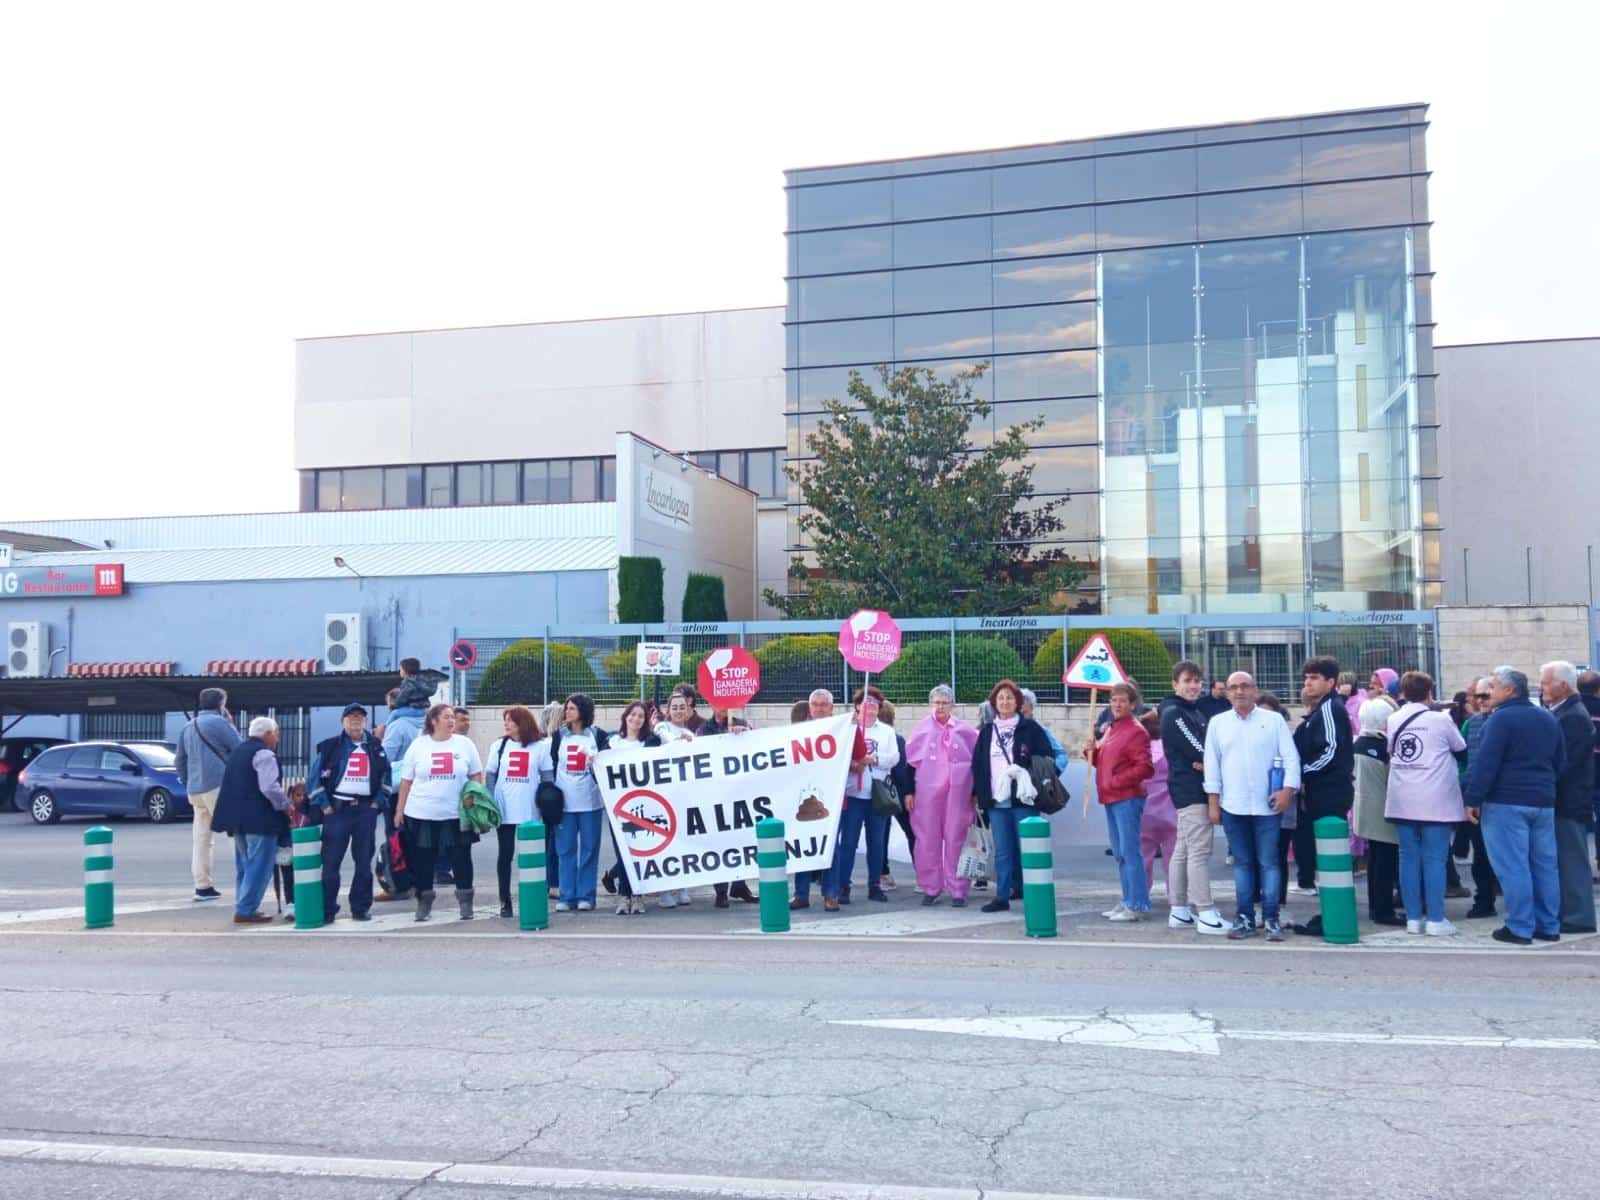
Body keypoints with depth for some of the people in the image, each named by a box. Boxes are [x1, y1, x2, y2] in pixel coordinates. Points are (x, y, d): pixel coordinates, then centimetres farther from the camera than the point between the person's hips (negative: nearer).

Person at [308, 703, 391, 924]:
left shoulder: (376, 747, 10)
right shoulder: (330, 747, 1)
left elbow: (385, 775, 13)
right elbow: (316, 776, -2)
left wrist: (378, 802, 3)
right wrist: (324, 806, -8)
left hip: (366, 808, 2)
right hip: (337, 808, -2)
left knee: (364, 860, 6)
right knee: (331, 861, -3)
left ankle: (361, 908, 14)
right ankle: (326, 910, 3)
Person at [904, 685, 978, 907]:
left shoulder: (965, 730, 5)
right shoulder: (921, 729, 5)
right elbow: (909, 761, 7)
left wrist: (976, 792, 6)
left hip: (958, 791, 0)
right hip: (927, 791, 0)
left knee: (956, 839, 1)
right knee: (928, 839, 3)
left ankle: (958, 890, 9)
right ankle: (930, 889, 13)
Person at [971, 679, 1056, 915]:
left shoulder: (1030, 728, 1)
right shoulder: (987, 731, 13)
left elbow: (1048, 758, 1)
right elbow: (977, 764, 13)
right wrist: (979, 794, 7)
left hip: (1023, 799, -3)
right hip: (996, 800, 4)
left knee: (1026, 848, 0)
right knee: (1002, 851, 6)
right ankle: (1002, 897, 9)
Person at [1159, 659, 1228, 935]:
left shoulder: (1196, 712, 19)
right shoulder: (1174, 713, -10)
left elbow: (1207, 748, 9)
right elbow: (1198, 751, -17)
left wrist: (1208, 763, -11)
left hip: (1194, 790, 10)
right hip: (1191, 791, -10)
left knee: (1183, 851, 12)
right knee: (1199, 851, -10)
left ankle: (1179, 911, 17)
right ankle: (1206, 914, -9)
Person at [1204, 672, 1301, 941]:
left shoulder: (1274, 720, 2)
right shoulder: (1218, 723, 7)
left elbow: (1291, 757, -1)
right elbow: (1212, 764, 7)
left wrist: (1288, 790, -13)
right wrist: (1213, 803, 3)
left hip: (1267, 805, -2)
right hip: (1232, 806, 2)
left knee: (1269, 862, 1)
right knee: (1242, 862, 8)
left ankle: (1271, 919, 7)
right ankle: (1245, 918, 14)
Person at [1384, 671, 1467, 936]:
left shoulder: (1393, 720, 5)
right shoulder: (1440, 719, -7)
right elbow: (1461, 748, 9)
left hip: (1402, 801, 4)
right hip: (1435, 802, -4)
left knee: (1409, 857, 7)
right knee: (1434, 859, 0)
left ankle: (1413, 917, 10)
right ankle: (1435, 919, 1)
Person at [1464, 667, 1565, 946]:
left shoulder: (1501, 718, -11)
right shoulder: (1548, 719, 13)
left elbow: (1485, 763, -16)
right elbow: (1560, 763, 19)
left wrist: (1473, 799, -12)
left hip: (1506, 802, -8)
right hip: (1543, 802, 8)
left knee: (1513, 866, -5)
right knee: (1544, 865, 11)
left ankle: (1520, 928, -4)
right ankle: (1549, 926, 16)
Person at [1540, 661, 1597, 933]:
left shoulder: (1575, 717, -17)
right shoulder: (1559, 712, 12)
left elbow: (1566, 762, -21)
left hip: (1569, 801, -9)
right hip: (1561, 800, 9)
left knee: (1572, 859, -3)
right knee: (1566, 860, 14)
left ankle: (1578, 918, 4)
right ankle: (1568, 913, 22)